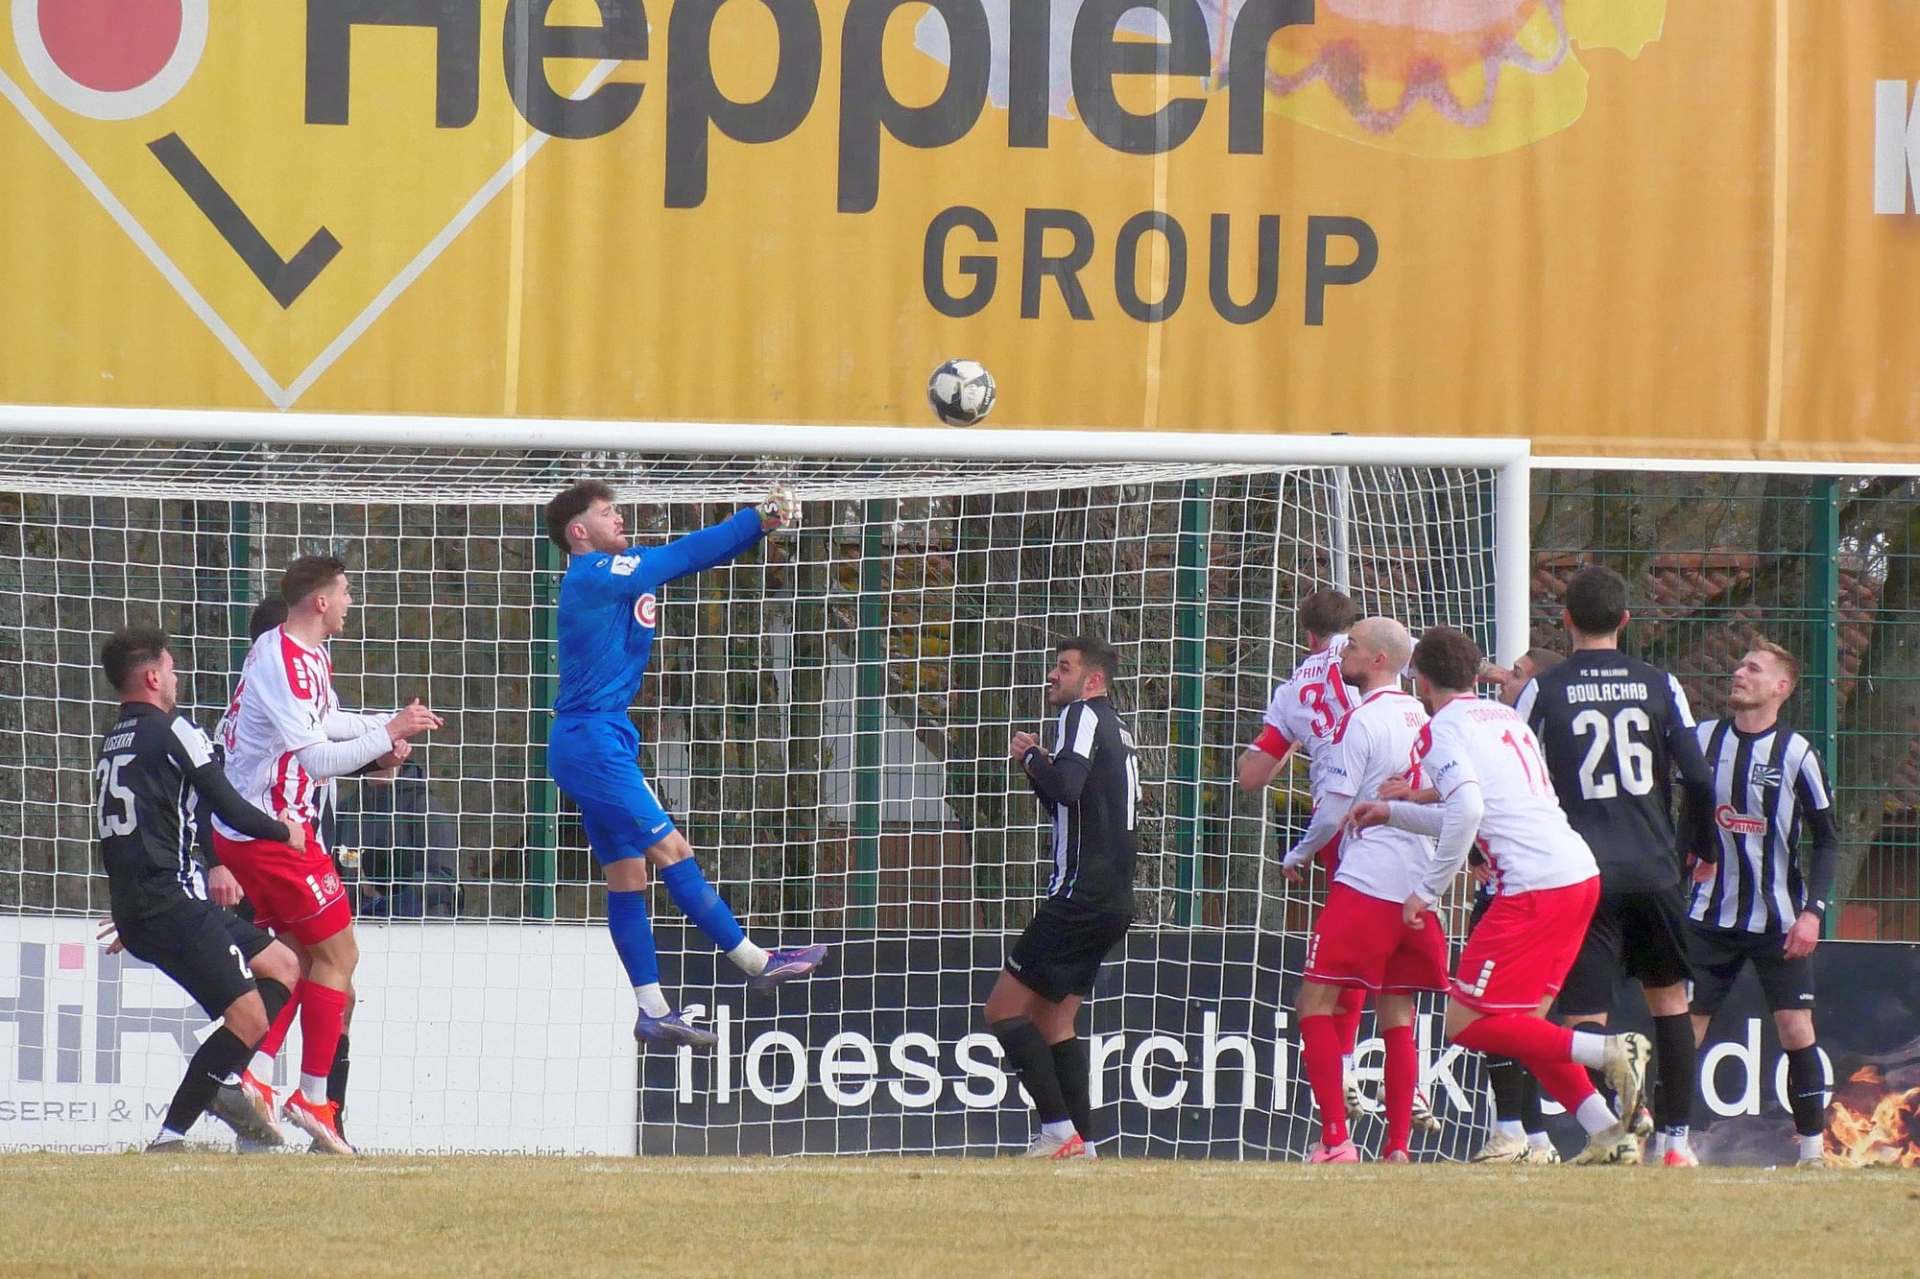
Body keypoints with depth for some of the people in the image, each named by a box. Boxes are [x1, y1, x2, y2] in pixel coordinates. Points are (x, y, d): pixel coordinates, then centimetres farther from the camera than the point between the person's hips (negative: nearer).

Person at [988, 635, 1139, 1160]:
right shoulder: (1116, 728, 22)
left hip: (1080, 896, -10)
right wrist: (1035, 766, 17)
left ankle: (1059, 1131, -15)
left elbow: (1066, 787, -25)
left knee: (1004, 1011, -8)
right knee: (1053, 1021, 13)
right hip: (1114, 904, 10)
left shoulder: (1083, 715, -8)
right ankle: (1081, 1145, 7)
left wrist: (1033, 757, -7)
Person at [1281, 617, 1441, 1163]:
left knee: (1316, 1002, -3)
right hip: (1419, 886, 7)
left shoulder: (1362, 722, -9)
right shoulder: (1425, 720, 13)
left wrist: (1297, 857, 9)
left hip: (1366, 883, -7)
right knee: (1396, 1016, 12)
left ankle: (1336, 1139, -13)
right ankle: (1398, 1148, 8)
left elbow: (1334, 811, -8)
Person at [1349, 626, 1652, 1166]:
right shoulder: (1505, 717, 24)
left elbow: (1467, 811, -19)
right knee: (1522, 1024, 15)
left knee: (1466, 1024, -5)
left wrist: (1427, 891, -12)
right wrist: (1395, 812, 41)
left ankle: (1608, 1052, -16)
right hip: (1580, 874, 9)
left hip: (1534, 888, -9)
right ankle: (1609, 1134, 5)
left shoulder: (1442, 729, -2)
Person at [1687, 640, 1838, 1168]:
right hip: (1710, 919, 2)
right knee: (1685, 1027, -2)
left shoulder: (1796, 753, -6)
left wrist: (1813, 911, -11)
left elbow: (1827, 838, -2)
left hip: (1779, 923, -2)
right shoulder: (1704, 739, 2)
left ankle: (1814, 1150, 7)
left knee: (1796, 1031, -3)